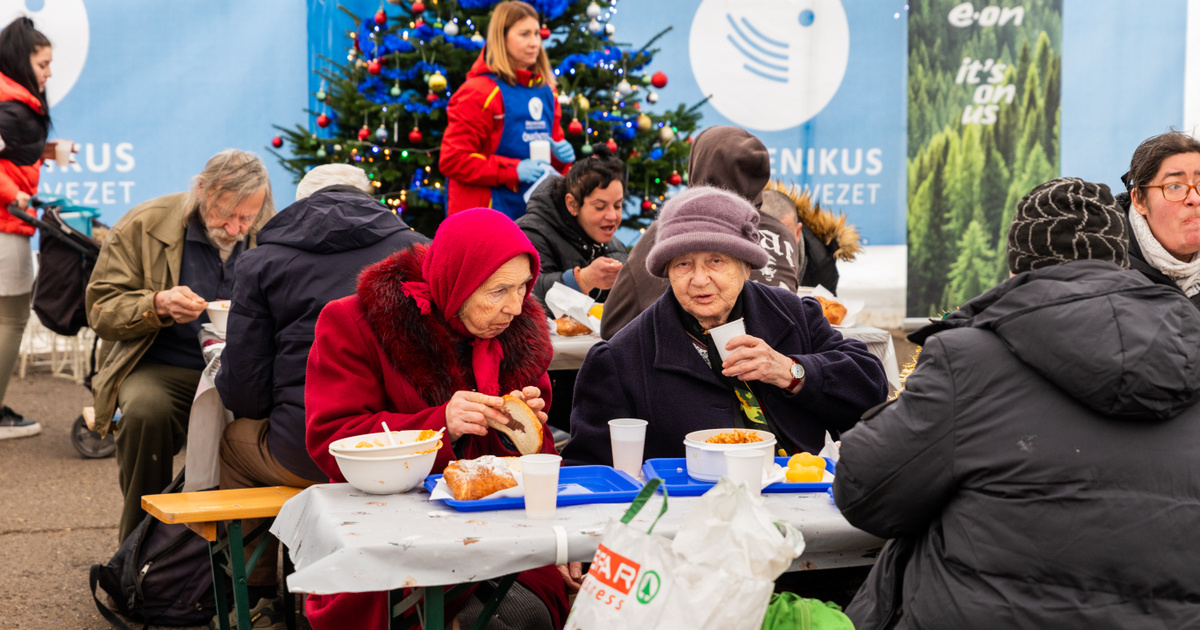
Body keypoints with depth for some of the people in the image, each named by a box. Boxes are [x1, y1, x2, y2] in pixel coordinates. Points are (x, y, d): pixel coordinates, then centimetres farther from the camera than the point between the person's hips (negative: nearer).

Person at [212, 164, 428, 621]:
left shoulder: (262, 261, 6)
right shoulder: (416, 247, 9)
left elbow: (243, 394, 0)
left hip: (308, 454, -3)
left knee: (234, 441, 31)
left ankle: (261, 594, 39)